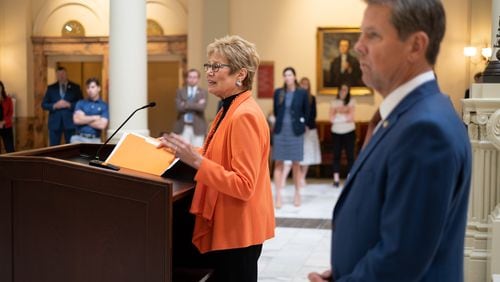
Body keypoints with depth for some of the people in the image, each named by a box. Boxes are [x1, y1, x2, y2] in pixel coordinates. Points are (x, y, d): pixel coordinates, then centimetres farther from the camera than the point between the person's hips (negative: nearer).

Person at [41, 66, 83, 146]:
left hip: (70, 122, -1)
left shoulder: (75, 87, 5)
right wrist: (54, 106, -11)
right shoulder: (51, 88, 10)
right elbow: (44, 104, 7)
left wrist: (69, 105, -14)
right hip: (55, 122, 1)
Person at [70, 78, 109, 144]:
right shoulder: (80, 103, 12)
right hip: (79, 138, 1)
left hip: (95, 140, -1)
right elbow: (76, 119, -4)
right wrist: (95, 118, -2)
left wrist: (84, 119, 0)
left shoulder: (104, 106, 6)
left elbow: (102, 125, -7)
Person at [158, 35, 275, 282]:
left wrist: (196, 160, -28)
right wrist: (187, 153, 7)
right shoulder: (229, 110, 11)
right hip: (226, 228, 10)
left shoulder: (244, 116, -21)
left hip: (237, 232, -10)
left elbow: (244, 186, -26)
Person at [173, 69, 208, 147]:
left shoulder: (203, 92, 6)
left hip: (197, 127, -1)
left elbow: (202, 107, -11)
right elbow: (179, 107, -7)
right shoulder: (180, 91, 9)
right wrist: (196, 105, -8)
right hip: (183, 127, 1)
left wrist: (186, 104, -9)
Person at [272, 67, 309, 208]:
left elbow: (306, 112, 7)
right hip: (280, 131, 2)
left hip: (296, 132, -1)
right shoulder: (278, 92, 3)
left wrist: (300, 123, 6)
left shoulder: (302, 93, -2)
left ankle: (297, 194, 16)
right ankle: (278, 196, 1)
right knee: (278, 163, -1)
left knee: (296, 164, 5)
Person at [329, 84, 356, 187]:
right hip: (336, 132, 2)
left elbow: (351, 118, -9)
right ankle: (336, 179, -2)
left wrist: (339, 113, -9)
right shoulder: (334, 102, 6)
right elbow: (332, 118, -5)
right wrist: (345, 116, -11)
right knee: (336, 155, -1)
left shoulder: (351, 102, 2)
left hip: (349, 132, -1)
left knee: (350, 155, -3)